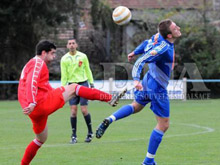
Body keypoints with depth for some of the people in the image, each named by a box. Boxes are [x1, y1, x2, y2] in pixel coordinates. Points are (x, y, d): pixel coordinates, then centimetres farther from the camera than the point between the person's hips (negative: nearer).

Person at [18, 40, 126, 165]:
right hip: (42, 103, -10)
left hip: (35, 111, 10)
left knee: (41, 139, 25)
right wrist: (32, 103, -31)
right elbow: (31, 83, -20)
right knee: (73, 88, -7)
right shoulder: (38, 63, -5)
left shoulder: (33, 64, 27)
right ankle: (109, 98, -12)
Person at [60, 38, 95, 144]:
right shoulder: (64, 59, 2)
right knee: (73, 111, -6)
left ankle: (90, 132, 11)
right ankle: (74, 136, 2)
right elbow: (64, 76, 4)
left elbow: (88, 71, 10)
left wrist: (91, 84, 7)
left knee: (84, 110, -6)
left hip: (83, 84, -1)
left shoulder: (82, 56, 3)